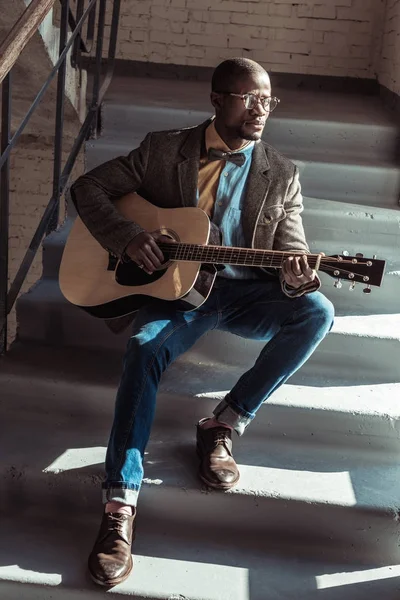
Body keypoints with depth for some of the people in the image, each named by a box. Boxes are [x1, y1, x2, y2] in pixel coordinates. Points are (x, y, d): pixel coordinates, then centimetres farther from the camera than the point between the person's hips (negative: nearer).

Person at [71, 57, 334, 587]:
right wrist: (127, 237, -14)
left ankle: (225, 424, -15)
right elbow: (88, 187, 4)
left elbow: (292, 253, 1)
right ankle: (120, 505, -30)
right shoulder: (163, 149, 3)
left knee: (315, 311, -26)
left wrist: (295, 277, -25)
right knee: (145, 348, -33)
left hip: (246, 292, 2)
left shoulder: (282, 175, 6)